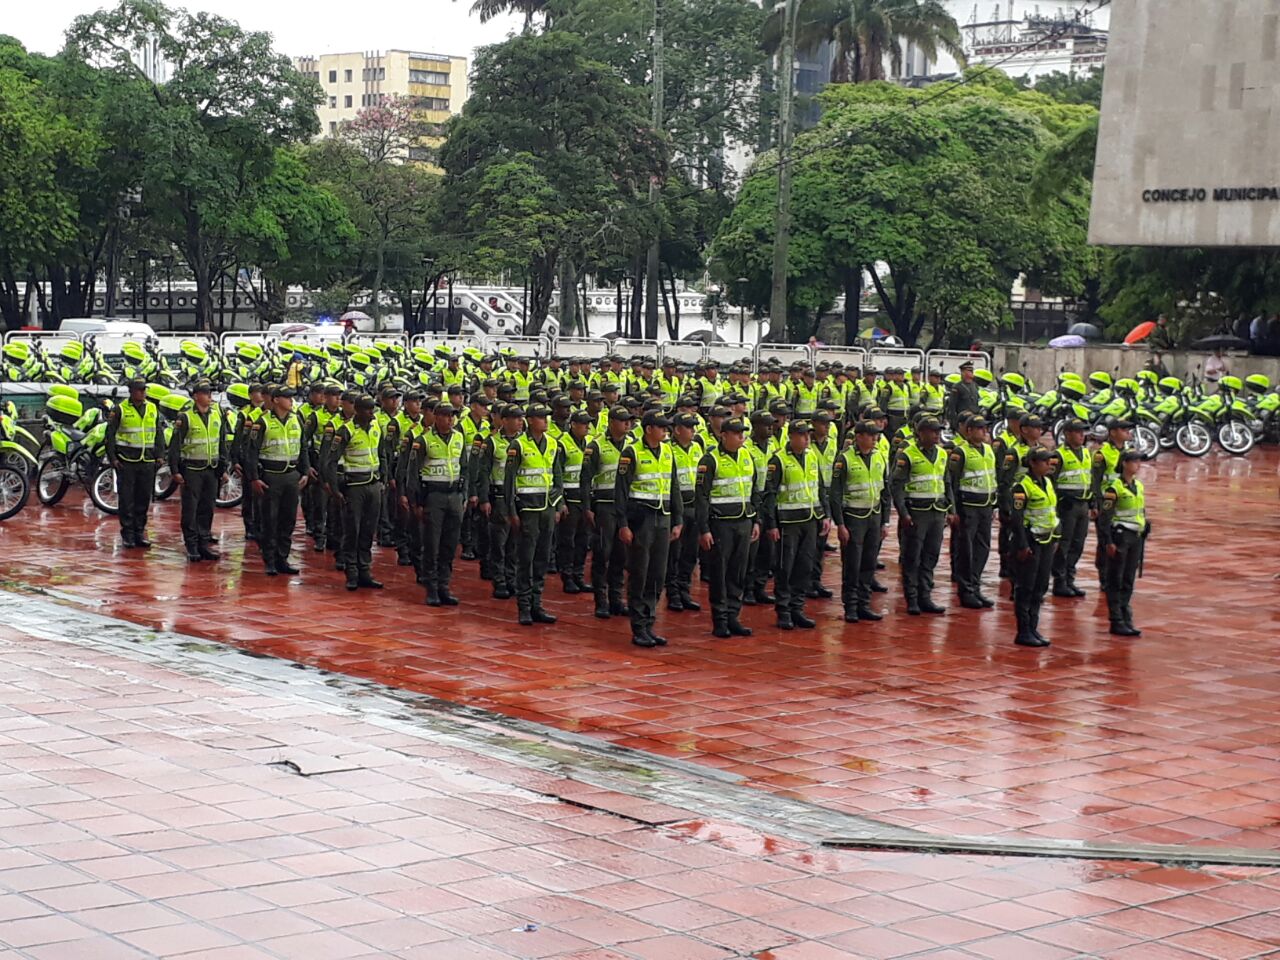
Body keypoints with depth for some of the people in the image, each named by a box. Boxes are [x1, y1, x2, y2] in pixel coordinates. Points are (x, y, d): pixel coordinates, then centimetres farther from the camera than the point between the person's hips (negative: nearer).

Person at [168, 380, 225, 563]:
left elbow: (222, 444, 17)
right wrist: (175, 471, -10)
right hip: (191, 470, -5)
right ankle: (192, 546, 4)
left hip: (211, 470, 5)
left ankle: (204, 544, 14)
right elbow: (175, 446, -6)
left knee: (207, 508, 7)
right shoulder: (185, 417, -6)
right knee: (190, 509, -2)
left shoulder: (217, 416, 9)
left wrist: (223, 468, 14)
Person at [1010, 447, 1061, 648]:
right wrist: (1022, 546, -19)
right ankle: (1023, 633, 3)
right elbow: (1016, 517, -17)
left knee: (1040, 587, 11)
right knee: (1025, 588, -2)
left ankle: (1033, 629, 19)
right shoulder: (1023, 486, -14)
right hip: (1031, 541, -8)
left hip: (1046, 542, 8)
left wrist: (1055, 539, 16)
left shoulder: (1048, 483, 12)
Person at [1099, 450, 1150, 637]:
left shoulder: (1139, 486, 11)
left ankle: (1126, 619, 16)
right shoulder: (1114, 488, -12)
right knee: (1115, 581, 0)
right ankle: (1117, 622, 3)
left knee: (1129, 580, 11)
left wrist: (1145, 532, 17)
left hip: (1136, 537, 7)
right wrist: (1108, 542, -17)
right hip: (1120, 536, -7)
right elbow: (1104, 516, -14)